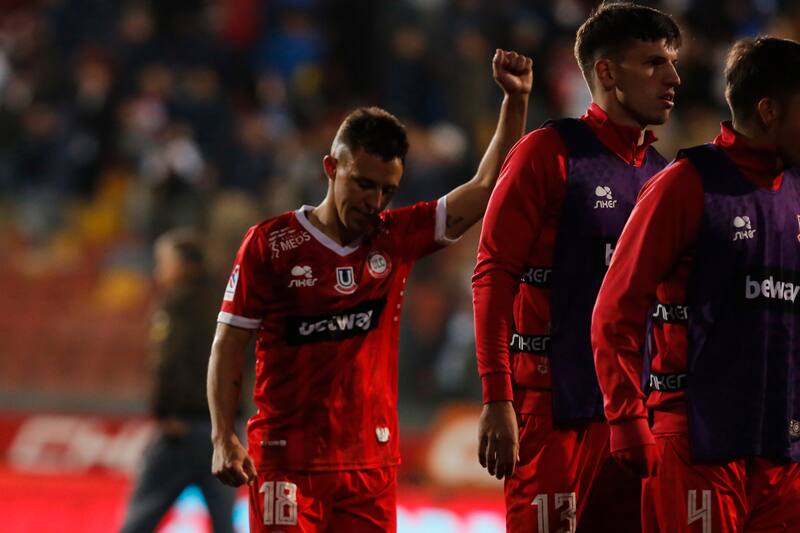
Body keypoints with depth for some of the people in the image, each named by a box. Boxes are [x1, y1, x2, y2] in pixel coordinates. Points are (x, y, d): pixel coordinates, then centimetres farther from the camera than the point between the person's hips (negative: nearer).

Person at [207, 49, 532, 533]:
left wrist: (516, 102, -2)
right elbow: (229, 346, 0)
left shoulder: (396, 238, 7)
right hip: (286, 459, -3)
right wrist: (224, 438, -9)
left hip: (372, 462, 3)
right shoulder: (270, 244, -2)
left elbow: (486, 188, 7)